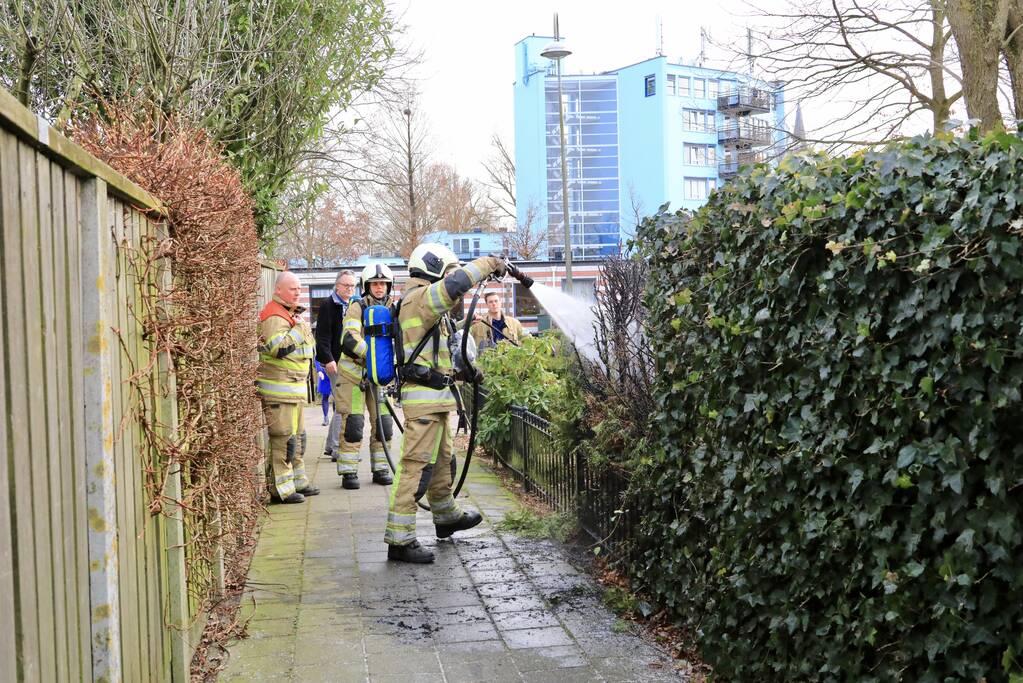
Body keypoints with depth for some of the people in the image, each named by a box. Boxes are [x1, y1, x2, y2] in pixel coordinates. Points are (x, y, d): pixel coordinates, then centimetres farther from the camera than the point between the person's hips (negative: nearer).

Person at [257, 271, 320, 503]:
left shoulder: (293, 314, 19)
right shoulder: (274, 317, -14)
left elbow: (308, 344, 31)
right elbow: (279, 348, -28)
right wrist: (299, 328, -22)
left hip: (295, 387, 11)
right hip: (278, 388, -11)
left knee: (298, 436, 17)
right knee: (283, 438, -9)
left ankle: (297, 481, 28)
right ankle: (280, 489, -4)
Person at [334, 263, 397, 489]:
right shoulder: (357, 307, -7)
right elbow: (349, 340, -20)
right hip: (354, 373, -5)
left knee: (383, 424, 5)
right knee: (353, 424, -6)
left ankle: (381, 470, 16)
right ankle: (348, 472, 1)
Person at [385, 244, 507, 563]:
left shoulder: (425, 302, 20)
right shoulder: (420, 297, -14)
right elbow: (454, 284, -30)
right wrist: (488, 263, -18)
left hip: (435, 397, 11)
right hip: (425, 396, -11)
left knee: (441, 459, 24)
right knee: (415, 465, -11)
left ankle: (446, 516, 41)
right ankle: (399, 540, -10)